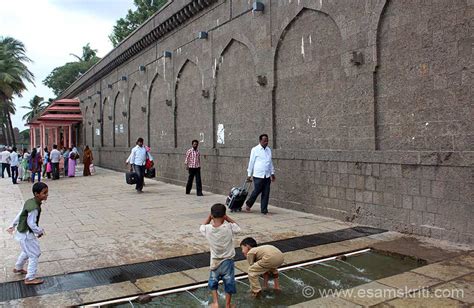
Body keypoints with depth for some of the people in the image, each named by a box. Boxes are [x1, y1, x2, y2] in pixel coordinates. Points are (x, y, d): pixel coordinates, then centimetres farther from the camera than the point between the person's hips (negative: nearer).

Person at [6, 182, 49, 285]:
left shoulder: (30, 202, -1)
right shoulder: (34, 208, -31)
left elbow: (20, 214, 11)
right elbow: (31, 223, -26)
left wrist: (13, 225, 22)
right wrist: (40, 231, -11)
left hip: (22, 232, 10)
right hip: (27, 235, -10)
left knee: (27, 252, 29)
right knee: (34, 254, 1)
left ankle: (18, 268, 50)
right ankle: (30, 278, 10)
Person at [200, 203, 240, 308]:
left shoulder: (208, 229, -16)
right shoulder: (229, 227, -22)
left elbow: (202, 227, 9)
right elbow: (238, 227, 1)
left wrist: (209, 216, 4)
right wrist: (227, 218, -4)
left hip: (215, 261, 2)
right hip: (228, 261, -1)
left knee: (213, 282, 25)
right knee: (229, 283, 16)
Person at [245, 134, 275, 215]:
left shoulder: (269, 150, 11)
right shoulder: (255, 150, -4)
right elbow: (251, 162, -3)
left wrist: (272, 173, 15)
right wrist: (249, 175, -4)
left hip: (267, 176, 5)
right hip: (258, 176, -5)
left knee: (266, 193, 4)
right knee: (256, 192, 1)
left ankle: (264, 210, 13)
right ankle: (248, 204, 27)